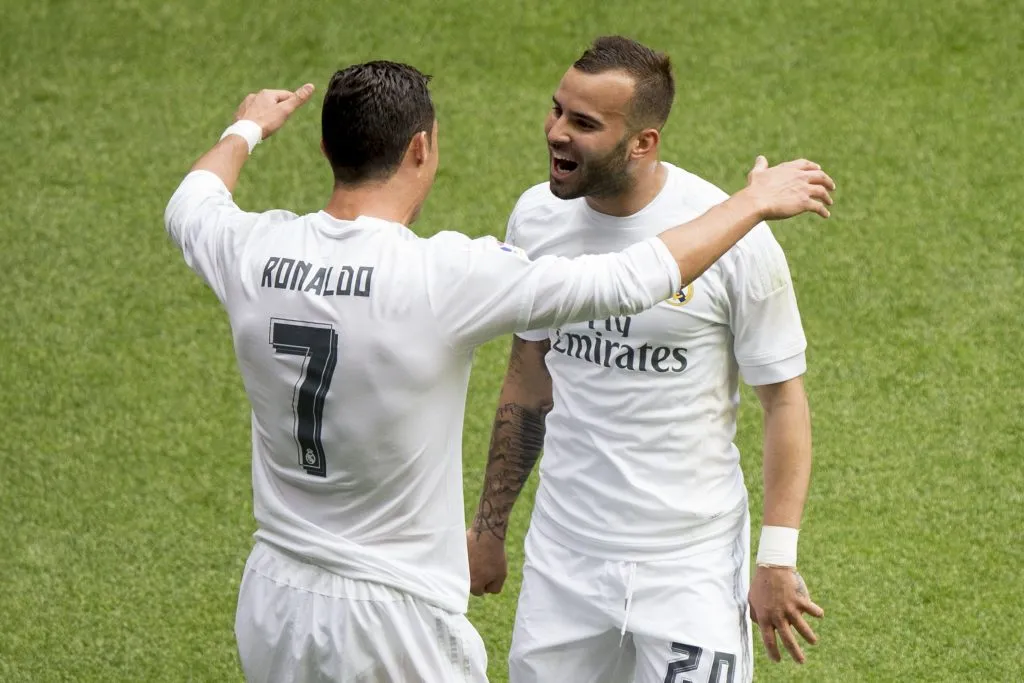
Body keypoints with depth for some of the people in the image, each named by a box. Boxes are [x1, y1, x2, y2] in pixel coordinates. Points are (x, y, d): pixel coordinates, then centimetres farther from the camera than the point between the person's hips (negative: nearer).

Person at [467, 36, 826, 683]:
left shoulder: (733, 236, -14)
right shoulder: (538, 217, 0)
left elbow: (784, 398, -7)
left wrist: (778, 562, -11)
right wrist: (490, 526, 17)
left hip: (692, 566, -4)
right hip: (562, 557, 4)